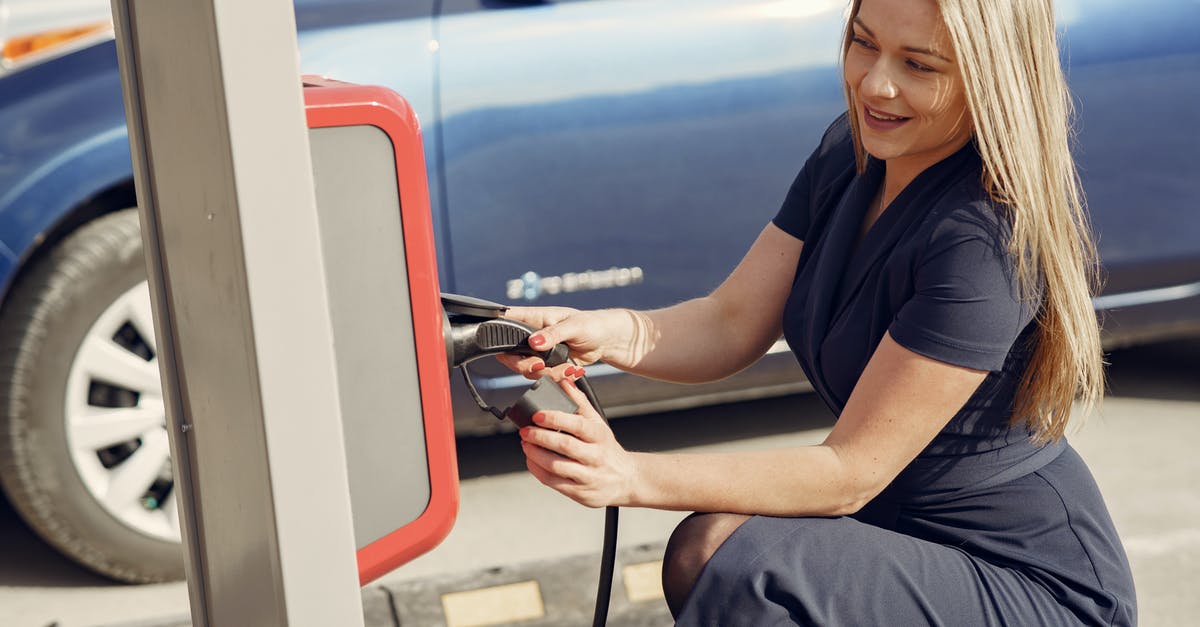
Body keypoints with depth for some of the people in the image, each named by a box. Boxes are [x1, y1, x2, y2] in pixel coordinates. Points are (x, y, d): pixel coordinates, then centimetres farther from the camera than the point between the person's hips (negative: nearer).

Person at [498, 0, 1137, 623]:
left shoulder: (988, 239, -27)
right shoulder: (849, 152, -1)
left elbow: (851, 472, -25)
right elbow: (732, 324, -2)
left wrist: (633, 476, -32)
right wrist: (610, 333, -23)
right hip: (898, 530, 8)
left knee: (729, 558, -28)